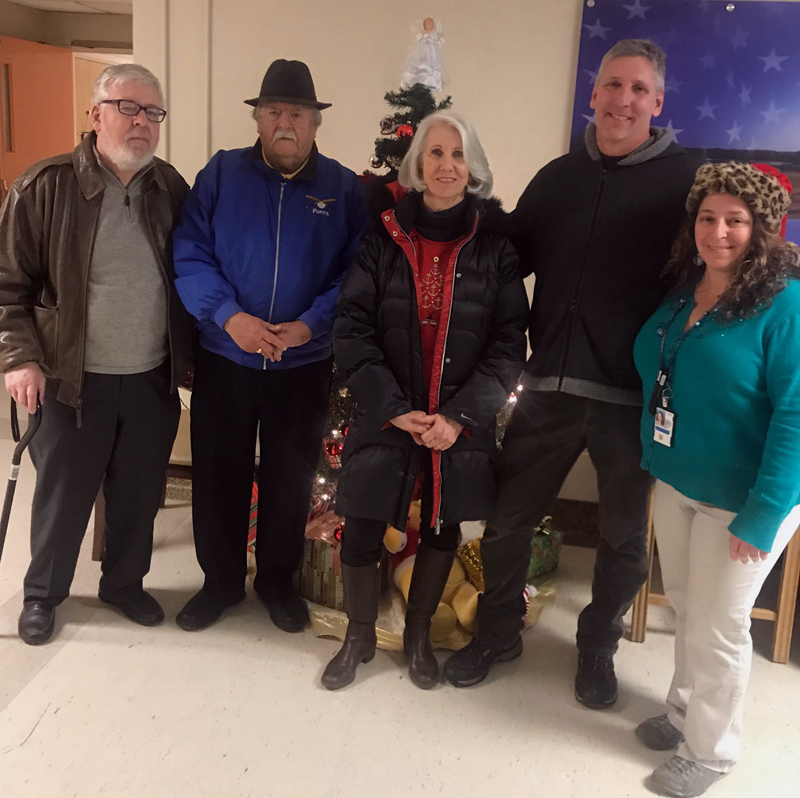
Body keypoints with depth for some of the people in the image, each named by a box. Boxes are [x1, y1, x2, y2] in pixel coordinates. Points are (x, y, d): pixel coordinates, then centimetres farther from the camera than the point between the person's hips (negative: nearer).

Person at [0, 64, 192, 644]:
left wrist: (189, 354, 8)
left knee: (139, 493, 14)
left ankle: (125, 582, 36)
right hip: (74, 378, -3)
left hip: (154, 378, 3)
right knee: (62, 495, 11)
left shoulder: (172, 189, 3)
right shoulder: (47, 187, -9)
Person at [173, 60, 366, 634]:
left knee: (291, 477, 13)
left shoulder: (344, 188, -1)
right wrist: (229, 315, -20)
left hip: (305, 365, 0)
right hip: (224, 358, 1)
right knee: (218, 473, 10)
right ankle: (221, 580, 32)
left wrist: (310, 325, -20)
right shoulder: (221, 173, -1)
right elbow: (189, 255, -6)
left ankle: (278, 580, 35)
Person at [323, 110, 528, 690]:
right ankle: (360, 638, 31)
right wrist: (395, 409, -12)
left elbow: (509, 342, -4)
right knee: (361, 531, 4)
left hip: (463, 423, 1)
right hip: (386, 418, 0)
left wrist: (461, 416, -13)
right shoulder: (384, 235, -1)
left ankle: (419, 635, 39)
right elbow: (352, 330, -4)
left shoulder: (494, 244, -2)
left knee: (442, 527, 15)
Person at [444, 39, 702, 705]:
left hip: (634, 397, -2)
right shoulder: (558, 177, 9)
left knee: (624, 537, 14)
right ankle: (498, 632, 33)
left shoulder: (685, 181, -2)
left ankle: (598, 646, 37)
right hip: (550, 387, 3)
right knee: (507, 518, 10)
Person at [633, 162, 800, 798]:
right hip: (675, 484, 6)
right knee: (685, 607, 20)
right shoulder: (680, 294, 3)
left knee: (717, 627, 8)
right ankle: (684, 711, 43)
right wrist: (654, 458, 8)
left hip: (739, 497, -6)